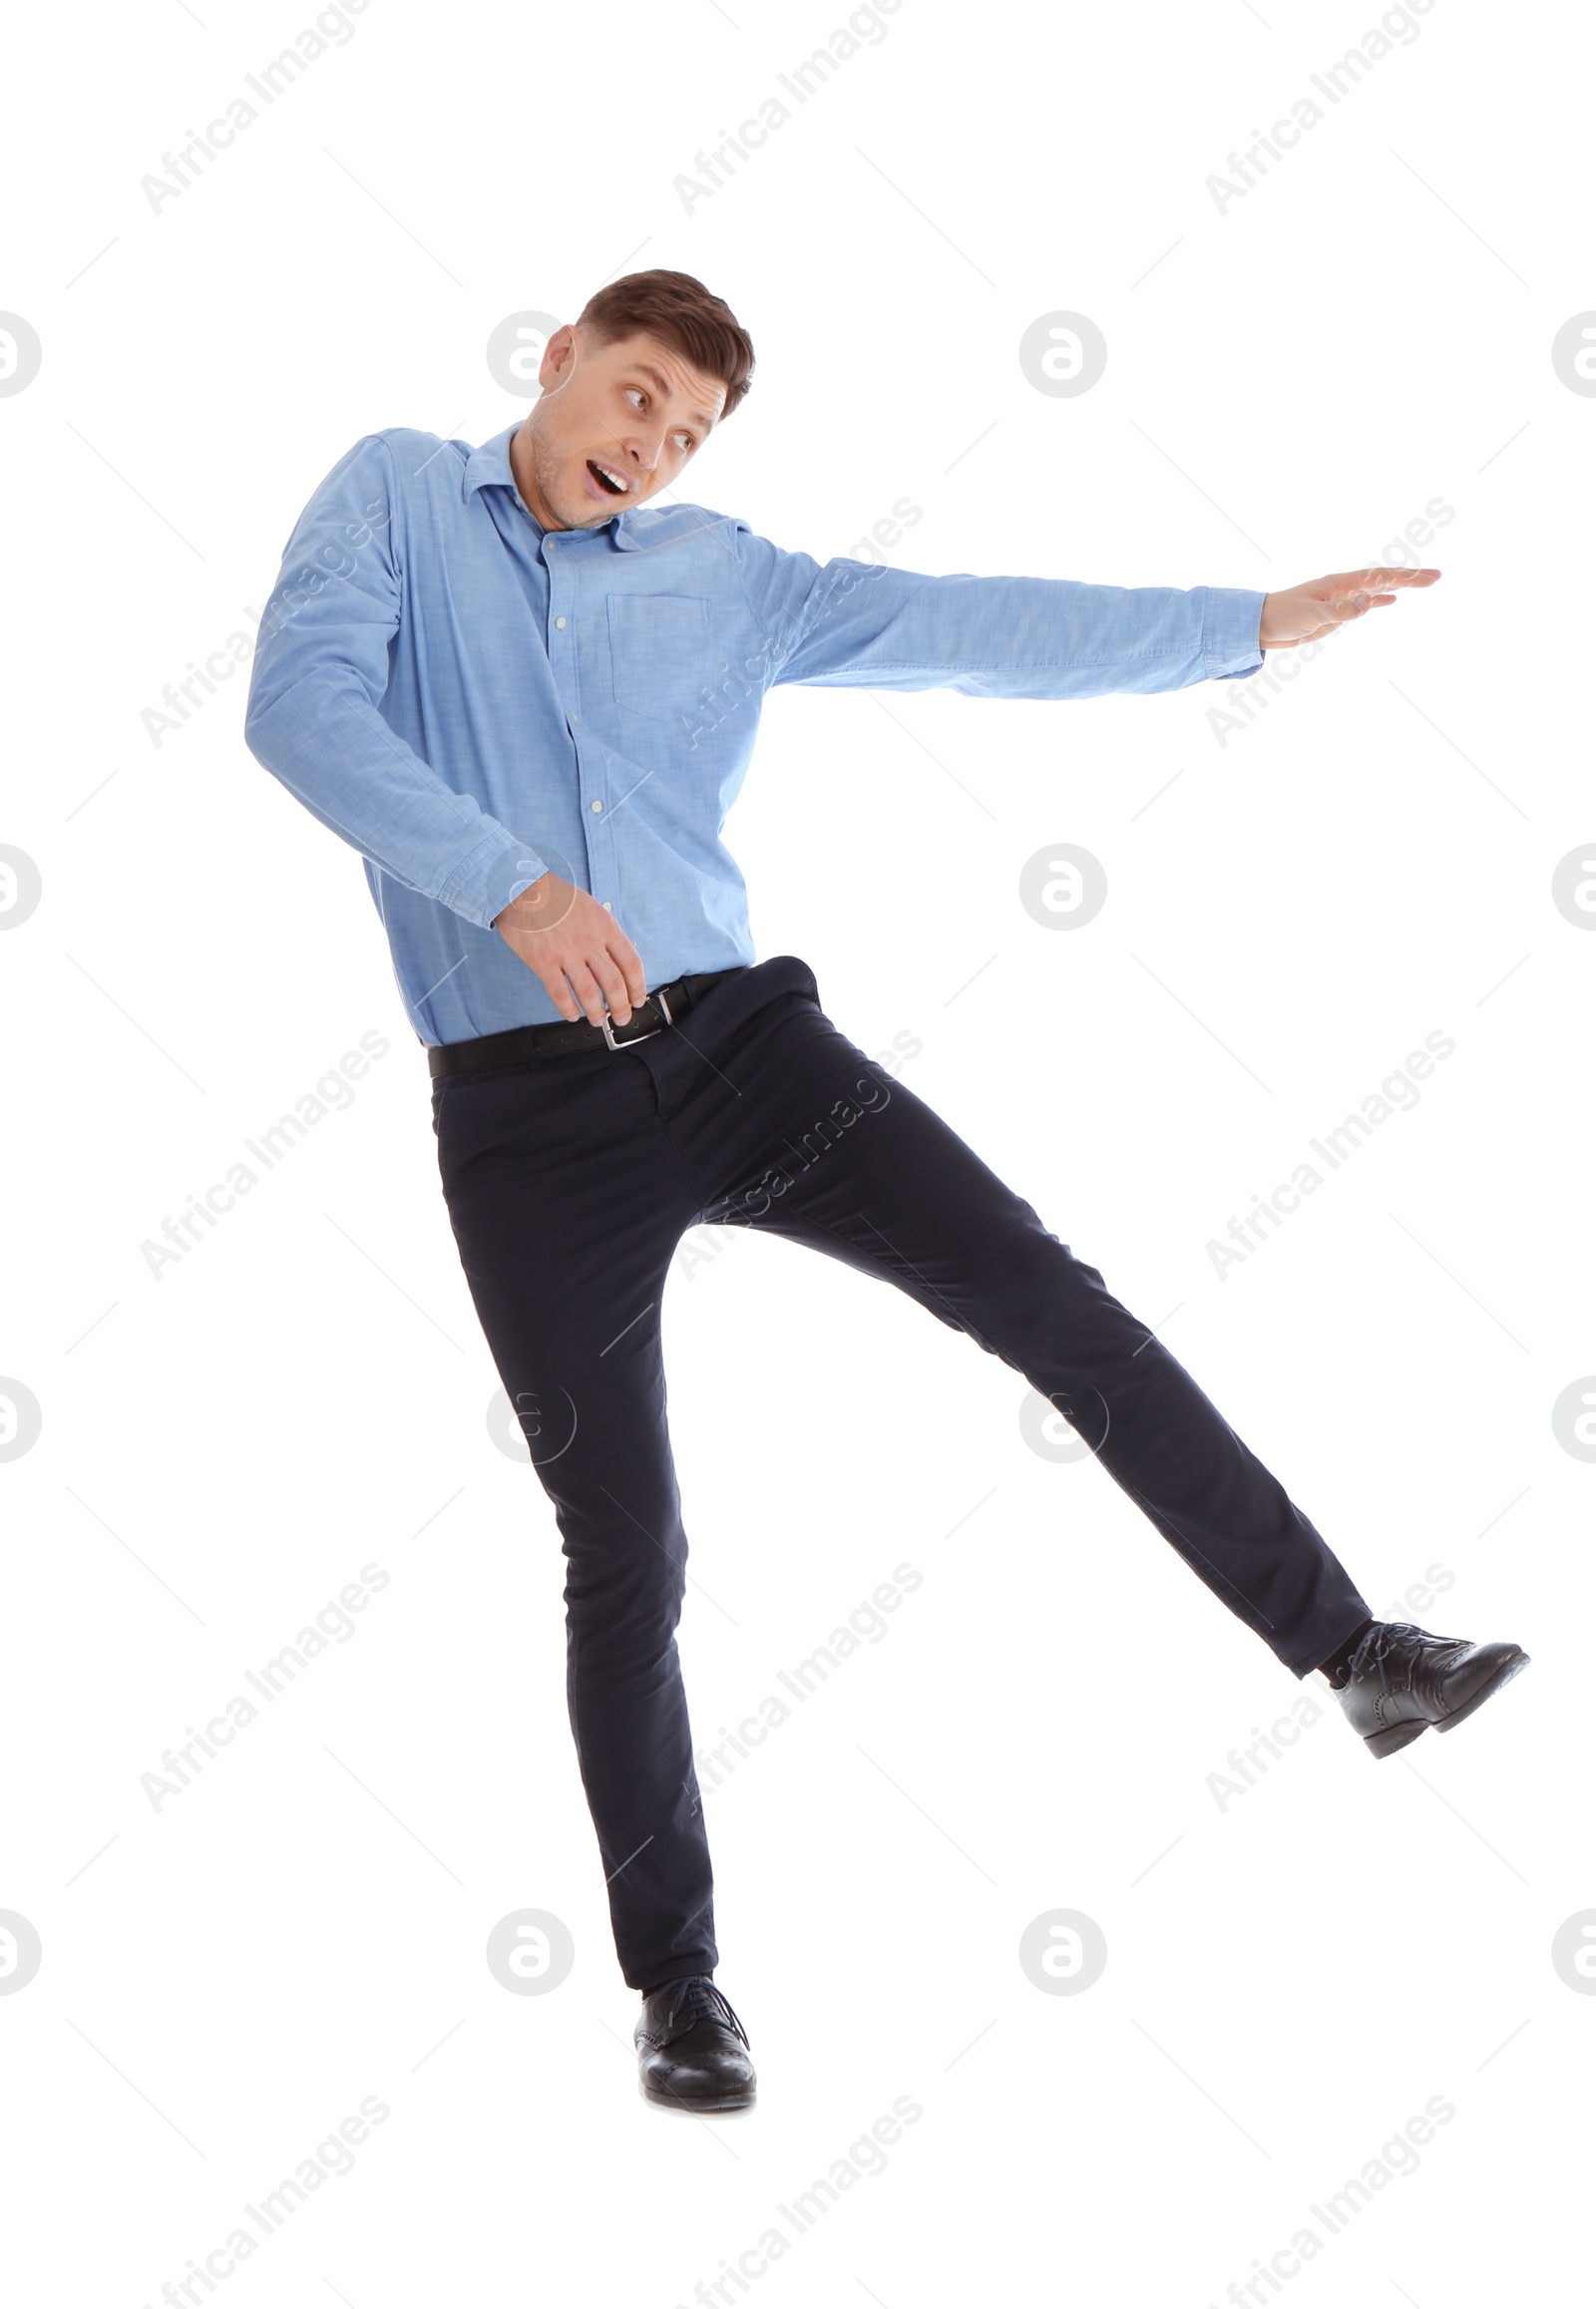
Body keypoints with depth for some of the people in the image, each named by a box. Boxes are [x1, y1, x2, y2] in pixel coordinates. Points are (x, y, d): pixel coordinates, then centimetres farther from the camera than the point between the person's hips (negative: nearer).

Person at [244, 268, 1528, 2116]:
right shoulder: (396, 494, 6)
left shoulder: (725, 577, 12)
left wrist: (1254, 625, 6)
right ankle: (674, 1978, 15)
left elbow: (979, 632, 10)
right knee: (624, 1548, 1)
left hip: (739, 1038, 3)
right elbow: (299, 703, -11)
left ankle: (1352, 1650, -2)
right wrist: (510, 882, -23)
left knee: (1052, 1304, -10)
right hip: (529, 1101, -2)